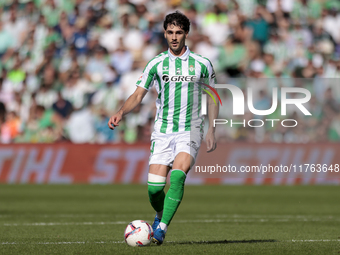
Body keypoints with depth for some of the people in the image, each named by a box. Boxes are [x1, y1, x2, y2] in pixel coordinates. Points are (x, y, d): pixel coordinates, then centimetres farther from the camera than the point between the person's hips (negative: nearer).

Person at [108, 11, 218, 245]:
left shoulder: (202, 64, 2)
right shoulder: (156, 64, 3)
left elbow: (212, 97, 13)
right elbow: (138, 95, 1)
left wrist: (212, 131, 7)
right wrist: (121, 113, -18)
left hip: (190, 131, -2)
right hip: (162, 131, 2)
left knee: (178, 175, -27)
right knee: (154, 186, -7)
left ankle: (162, 227, -24)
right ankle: (160, 215, 26)